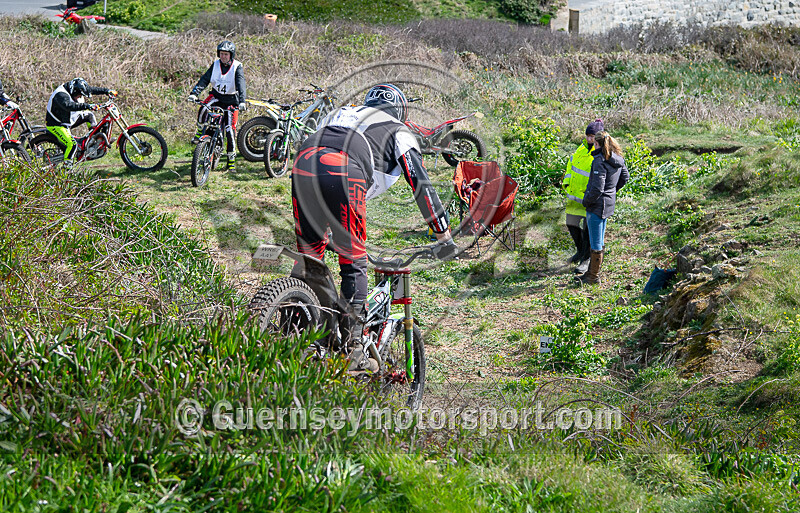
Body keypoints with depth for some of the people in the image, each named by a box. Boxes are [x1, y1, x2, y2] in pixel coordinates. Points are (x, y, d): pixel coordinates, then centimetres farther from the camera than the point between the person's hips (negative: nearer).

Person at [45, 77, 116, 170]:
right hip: (56, 125, -9)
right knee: (72, 144, -26)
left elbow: (92, 89, 8)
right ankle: (66, 167, -15)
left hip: (68, 120, 9)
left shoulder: (75, 89, -4)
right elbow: (69, 106, -52)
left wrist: (107, 91, 2)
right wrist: (87, 106, -60)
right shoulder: (61, 95, -32)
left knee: (89, 115, 7)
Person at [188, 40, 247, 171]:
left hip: (231, 99, -2)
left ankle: (231, 159, 6)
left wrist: (242, 101, -42)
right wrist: (194, 93, -28)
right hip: (216, 95, 2)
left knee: (230, 129, -7)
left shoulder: (237, 67, -13)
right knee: (203, 109, -32)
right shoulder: (216, 64, -4)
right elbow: (205, 79, -12)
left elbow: (241, 84, -26)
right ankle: (200, 132, -5)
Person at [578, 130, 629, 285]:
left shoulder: (600, 161, -23)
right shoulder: (618, 159, 4)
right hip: (608, 203, 9)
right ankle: (591, 272, 30)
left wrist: (586, 201, -10)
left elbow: (597, 188, -25)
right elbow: (625, 177, 20)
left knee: (596, 243, 1)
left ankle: (594, 277, 10)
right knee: (598, 241, 19)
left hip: (597, 205, -9)